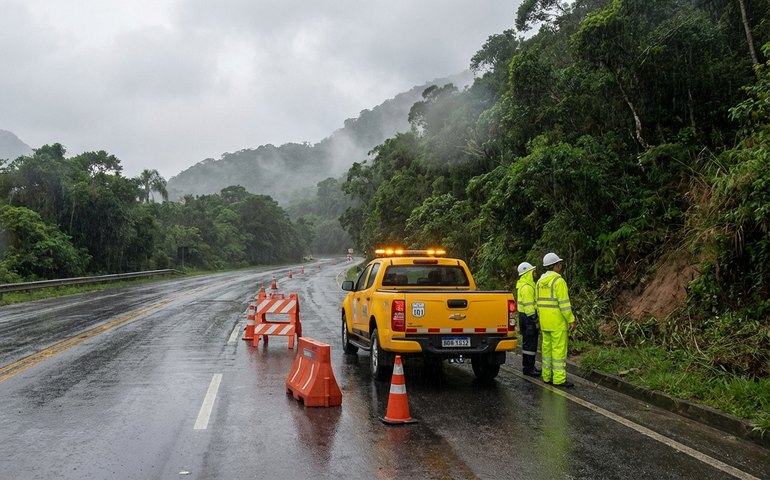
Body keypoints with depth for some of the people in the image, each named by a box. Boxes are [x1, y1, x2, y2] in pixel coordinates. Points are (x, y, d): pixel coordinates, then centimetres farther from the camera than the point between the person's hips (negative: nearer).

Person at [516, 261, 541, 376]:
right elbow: (529, 306, -21)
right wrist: (535, 321, -19)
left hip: (525, 317, 11)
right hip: (528, 319, -11)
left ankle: (527, 366, 24)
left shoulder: (526, 285, 17)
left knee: (527, 342, 16)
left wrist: (535, 319, 23)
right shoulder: (526, 287, -17)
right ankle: (528, 368, -3)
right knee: (530, 343, -7)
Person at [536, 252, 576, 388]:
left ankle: (547, 376, 17)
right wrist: (571, 320, -13)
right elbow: (564, 303, -18)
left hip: (544, 321, 8)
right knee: (559, 348, -4)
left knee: (547, 347, 12)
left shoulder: (540, 281, 11)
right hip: (558, 321, -8)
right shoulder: (558, 280, -14)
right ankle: (559, 379, -3)